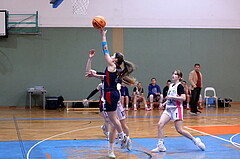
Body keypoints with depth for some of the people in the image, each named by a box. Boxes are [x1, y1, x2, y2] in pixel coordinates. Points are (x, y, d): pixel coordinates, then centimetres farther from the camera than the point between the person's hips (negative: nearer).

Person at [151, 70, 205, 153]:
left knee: (179, 130, -7)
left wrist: (171, 97, -20)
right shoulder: (171, 85, 16)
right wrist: (165, 103, 13)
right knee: (160, 124, -9)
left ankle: (195, 140, 11)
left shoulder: (179, 86, -8)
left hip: (176, 109, -7)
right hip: (169, 108, 7)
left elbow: (183, 98, -20)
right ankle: (161, 146, -4)